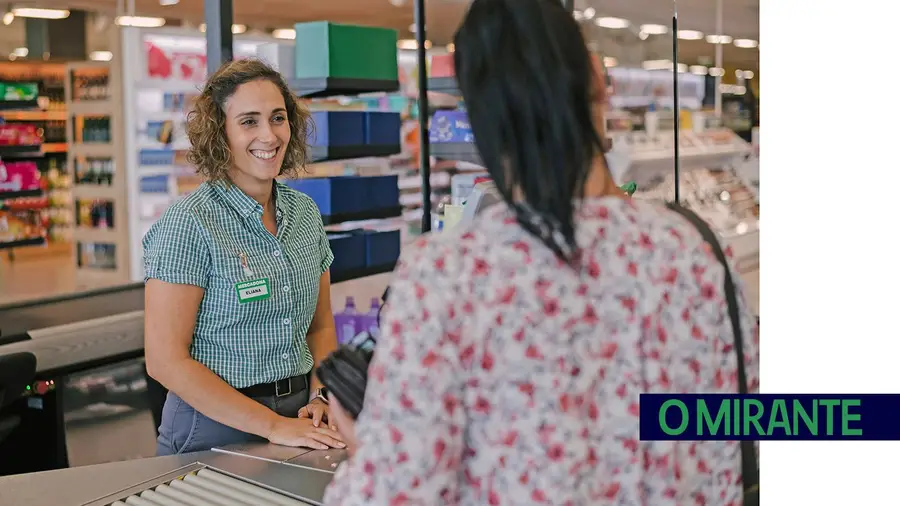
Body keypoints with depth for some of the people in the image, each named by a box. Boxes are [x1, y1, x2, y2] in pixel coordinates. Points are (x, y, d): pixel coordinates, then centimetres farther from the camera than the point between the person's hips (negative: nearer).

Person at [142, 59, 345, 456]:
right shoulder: (188, 224, -14)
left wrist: (319, 398, -6)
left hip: (298, 422, 5)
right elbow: (165, 360, -18)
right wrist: (273, 426, -19)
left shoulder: (305, 213, 5)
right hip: (216, 427, -5)